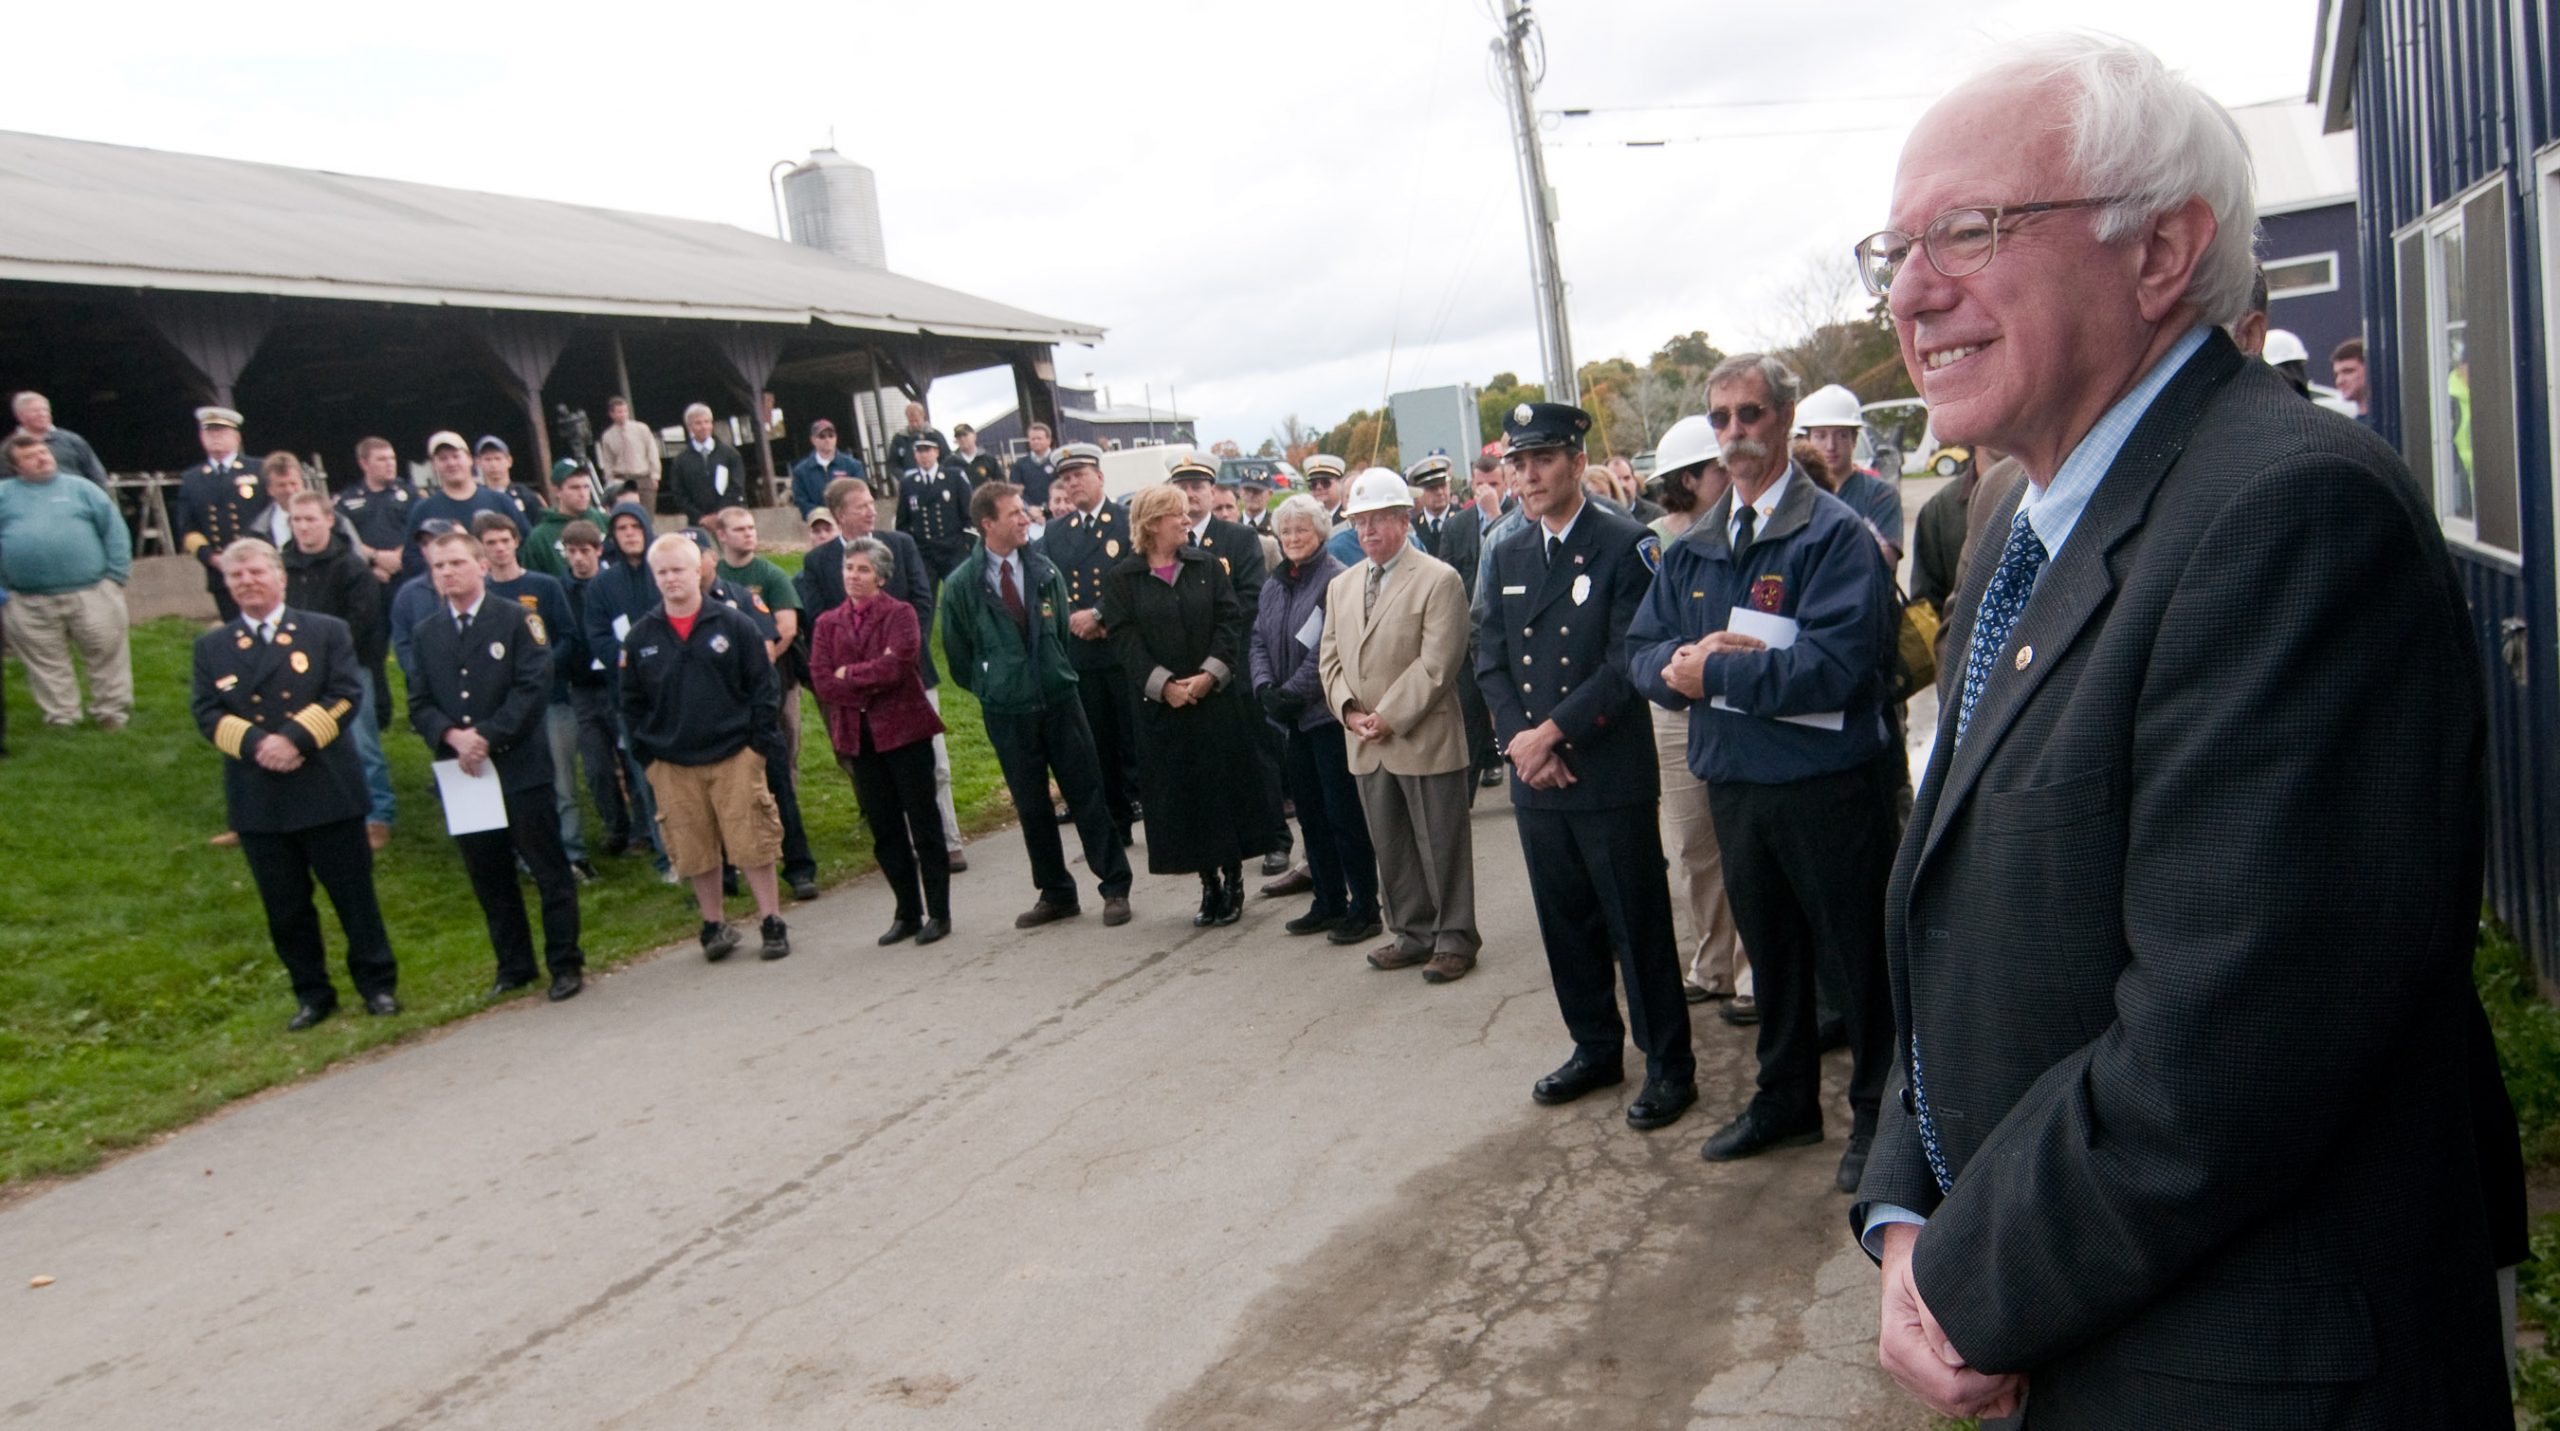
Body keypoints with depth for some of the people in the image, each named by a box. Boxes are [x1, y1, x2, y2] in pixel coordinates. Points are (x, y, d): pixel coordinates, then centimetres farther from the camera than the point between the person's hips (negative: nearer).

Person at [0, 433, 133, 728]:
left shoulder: (81, 489, 8)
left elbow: (114, 531, 5)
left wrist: (116, 576, -3)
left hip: (92, 594, -1)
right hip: (30, 603, 1)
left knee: (107, 654, 1)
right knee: (47, 663, 8)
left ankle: (112, 713, 12)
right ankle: (61, 717, 19)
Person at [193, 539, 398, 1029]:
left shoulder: (326, 631, 4)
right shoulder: (211, 647, 11)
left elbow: (345, 694, -6)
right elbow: (208, 714, 2)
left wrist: (295, 737, -17)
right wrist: (256, 743, -16)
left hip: (326, 790, -2)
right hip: (257, 800, 3)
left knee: (353, 892, 4)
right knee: (285, 905, 9)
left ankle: (377, 984, 16)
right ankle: (311, 993, 22)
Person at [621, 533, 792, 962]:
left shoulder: (733, 624, -2)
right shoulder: (640, 637, 5)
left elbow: (764, 686, 0)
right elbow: (632, 702, 11)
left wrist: (759, 742, -5)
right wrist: (645, 753, 4)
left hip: (734, 756, -2)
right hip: (672, 765, 2)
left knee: (753, 845, -1)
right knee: (695, 854, 7)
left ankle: (772, 924, 10)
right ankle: (714, 926, 22)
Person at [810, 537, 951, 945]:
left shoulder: (900, 614, -3)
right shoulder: (829, 622, 8)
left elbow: (898, 666, -18)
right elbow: (822, 682, -2)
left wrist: (850, 674, -8)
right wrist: (874, 680, -11)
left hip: (904, 728, -4)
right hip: (857, 736, 4)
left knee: (923, 823, 3)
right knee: (884, 830, 10)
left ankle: (938, 912, 11)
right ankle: (907, 913, 20)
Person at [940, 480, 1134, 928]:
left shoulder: (1044, 571, 2)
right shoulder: (962, 585, -5)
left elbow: (1065, 631, 10)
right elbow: (958, 654, 4)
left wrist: (1060, 678, 6)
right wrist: (989, 690, 6)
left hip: (1060, 701, 1)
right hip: (1006, 711, -1)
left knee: (1087, 795, 3)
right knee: (1031, 807, 8)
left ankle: (1115, 887, 12)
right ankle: (1055, 894, 21)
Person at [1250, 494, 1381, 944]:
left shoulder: (1336, 579, -11)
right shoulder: (1275, 586, 14)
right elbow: (1259, 641, 12)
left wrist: (1292, 693, -17)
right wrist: (1265, 687, -5)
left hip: (1327, 713, -8)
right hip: (1293, 719, 8)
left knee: (1343, 813, -3)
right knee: (1310, 813, 13)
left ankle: (1364, 907, 7)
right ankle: (1328, 903, 23)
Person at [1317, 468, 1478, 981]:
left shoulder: (1439, 580, -8)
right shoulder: (1341, 586, 14)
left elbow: (1437, 663, -15)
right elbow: (1330, 658, 12)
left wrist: (1389, 717, -17)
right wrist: (1349, 709, -5)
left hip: (1424, 738, -6)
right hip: (1365, 745, 6)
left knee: (1440, 844, 3)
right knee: (1389, 846, 14)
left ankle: (1454, 938, 15)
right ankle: (1412, 932, 26)